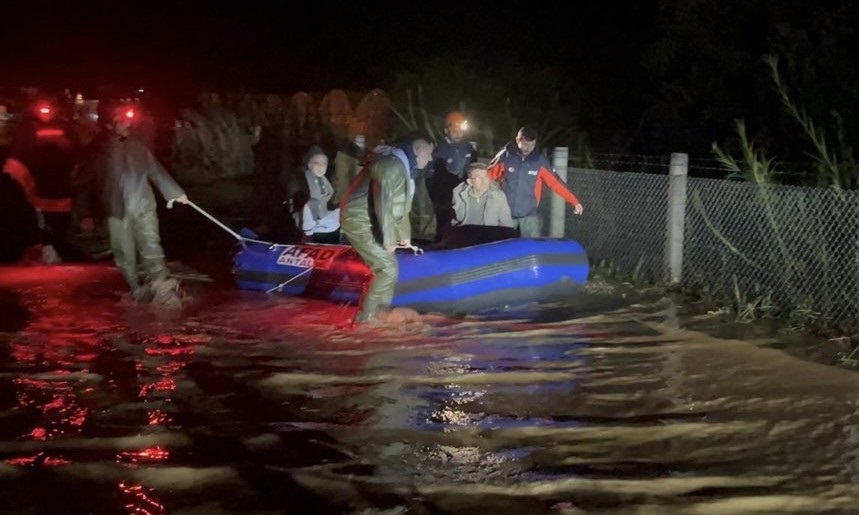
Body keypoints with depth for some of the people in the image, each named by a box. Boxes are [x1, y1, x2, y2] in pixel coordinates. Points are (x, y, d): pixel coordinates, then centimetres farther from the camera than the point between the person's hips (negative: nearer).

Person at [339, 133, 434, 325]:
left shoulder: (405, 167, 13)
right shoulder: (392, 165, -21)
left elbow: (401, 204, 21)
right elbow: (383, 203, -26)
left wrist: (404, 234, 21)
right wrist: (388, 238, -21)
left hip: (370, 222, 10)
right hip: (360, 221, -10)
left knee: (386, 266, 17)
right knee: (388, 268, -11)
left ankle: (381, 311, 28)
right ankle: (367, 316, -2)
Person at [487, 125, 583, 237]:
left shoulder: (540, 160, -4)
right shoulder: (505, 156, -5)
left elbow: (555, 182, -3)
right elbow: (489, 175, 2)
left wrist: (574, 202, -9)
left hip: (529, 215, 0)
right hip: (506, 214, 0)